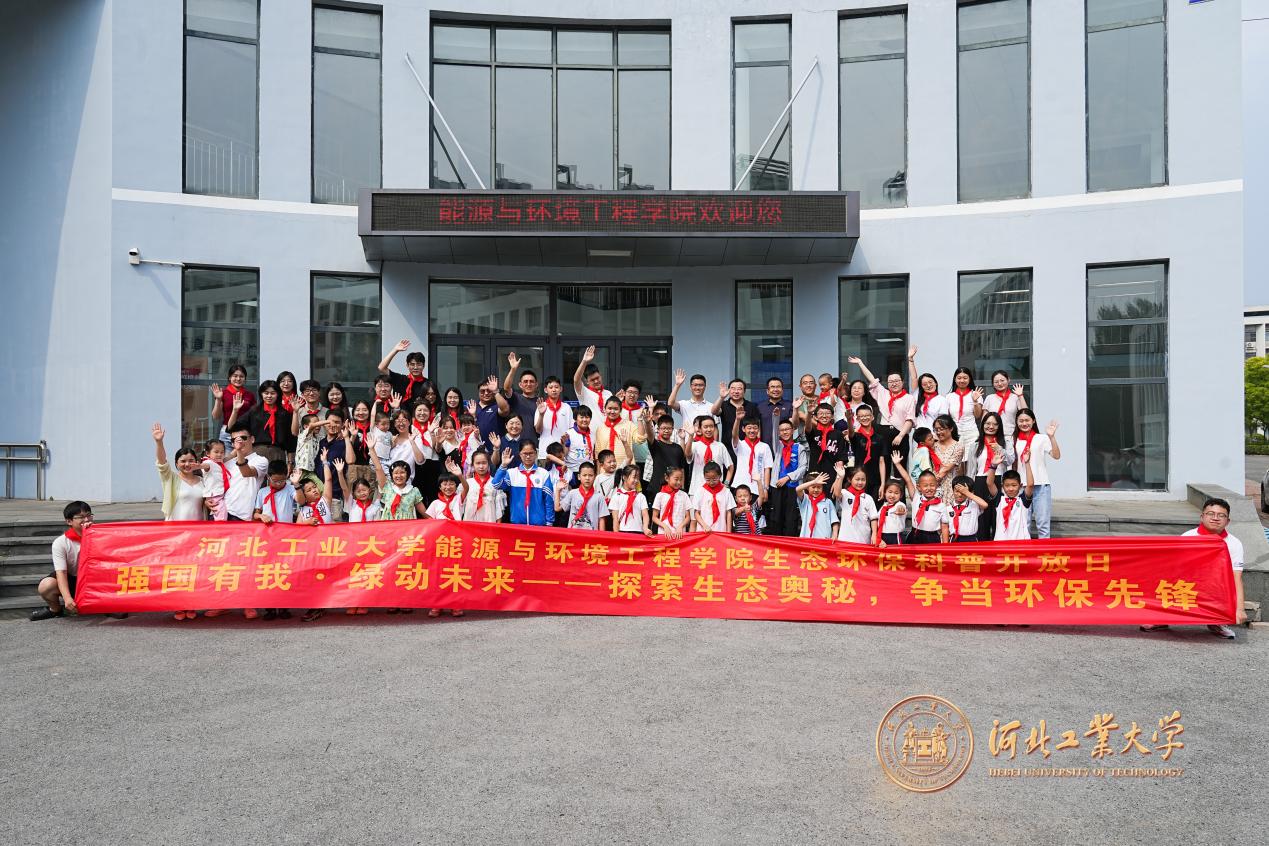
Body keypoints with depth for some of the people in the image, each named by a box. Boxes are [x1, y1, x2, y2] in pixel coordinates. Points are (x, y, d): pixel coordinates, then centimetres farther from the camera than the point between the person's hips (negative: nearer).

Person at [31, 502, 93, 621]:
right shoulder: (60, 542, -14)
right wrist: (67, 598, -36)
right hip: (70, 579, 1)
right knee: (45, 586, -29)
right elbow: (61, 572, -22)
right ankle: (55, 609, 2)